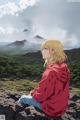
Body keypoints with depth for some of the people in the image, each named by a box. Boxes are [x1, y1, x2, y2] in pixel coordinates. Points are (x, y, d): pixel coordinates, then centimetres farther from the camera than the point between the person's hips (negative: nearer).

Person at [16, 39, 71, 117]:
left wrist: (32, 93, -2)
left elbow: (40, 96, -24)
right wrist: (35, 91, 9)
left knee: (23, 98, 14)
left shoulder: (51, 72, -32)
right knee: (32, 95, 27)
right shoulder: (64, 68, -5)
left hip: (51, 108, -7)